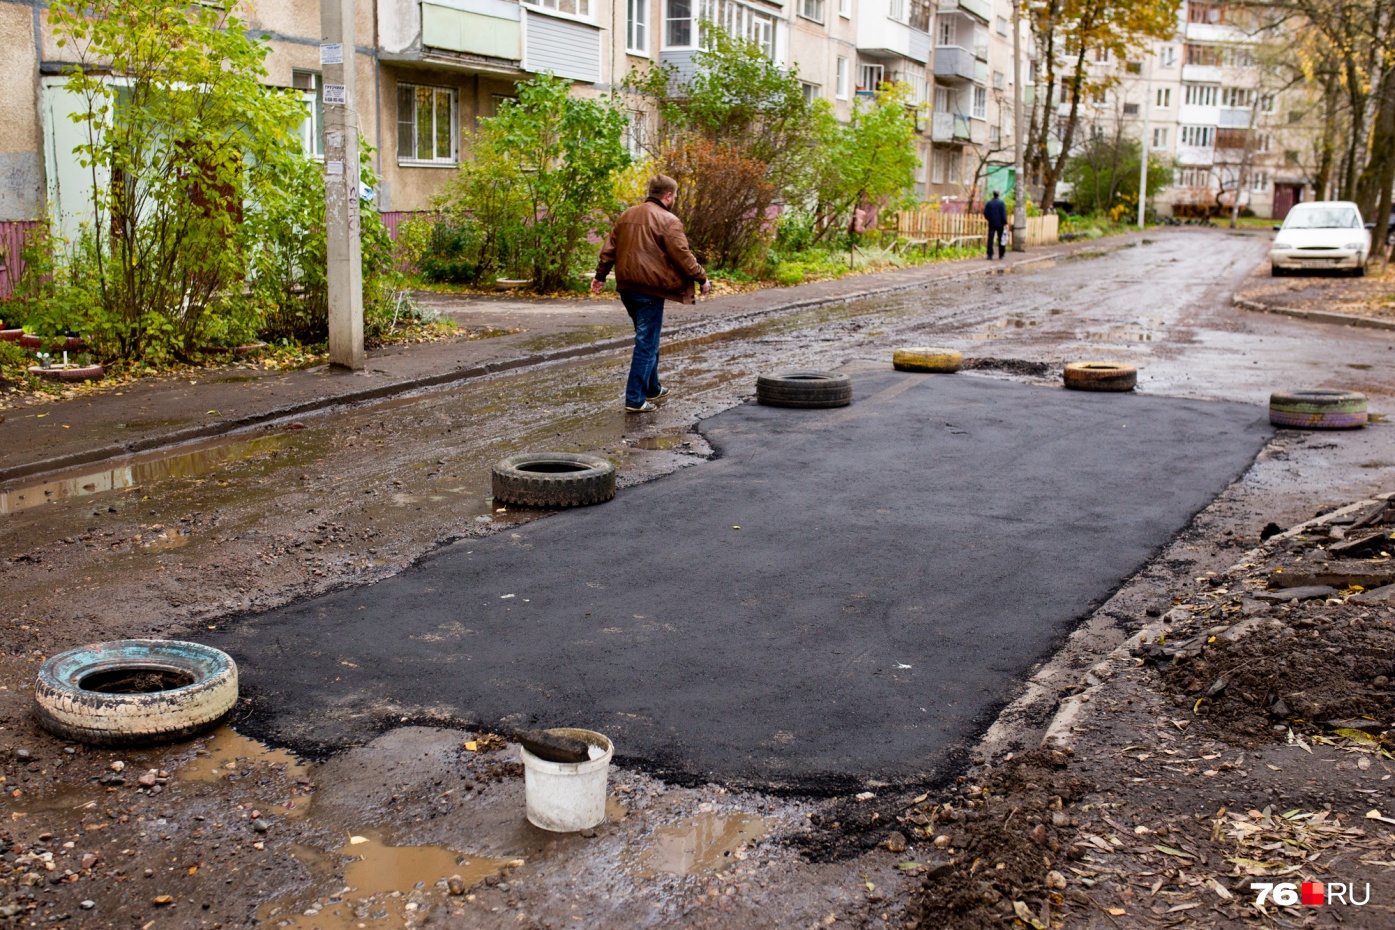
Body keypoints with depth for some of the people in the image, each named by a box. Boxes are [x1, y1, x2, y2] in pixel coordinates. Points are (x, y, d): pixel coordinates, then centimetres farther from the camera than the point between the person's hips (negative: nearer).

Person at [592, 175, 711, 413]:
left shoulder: (627, 215, 12)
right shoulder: (668, 221, -10)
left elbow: (609, 248, 15)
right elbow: (682, 256, -12)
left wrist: (600, 275, 21)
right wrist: (702, 279, -2)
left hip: (626, 287, 8)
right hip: (649, 290, -8)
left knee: (647, 339, 22)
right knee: (647, 344, -3)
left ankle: (652, 389, 33)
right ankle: (635, 400, -5)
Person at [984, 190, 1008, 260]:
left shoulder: (988, 203, 2)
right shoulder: (1001, 203, -4)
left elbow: (985, 214, 3)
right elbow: (1004, 214, -9)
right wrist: (1005, 223, -8)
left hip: (991, 224, 1)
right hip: (1000, 224, -1)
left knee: (990, 239, -2)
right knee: (1001, 239, 10)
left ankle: (990, 255, -12)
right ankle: (1001, 255, 16)